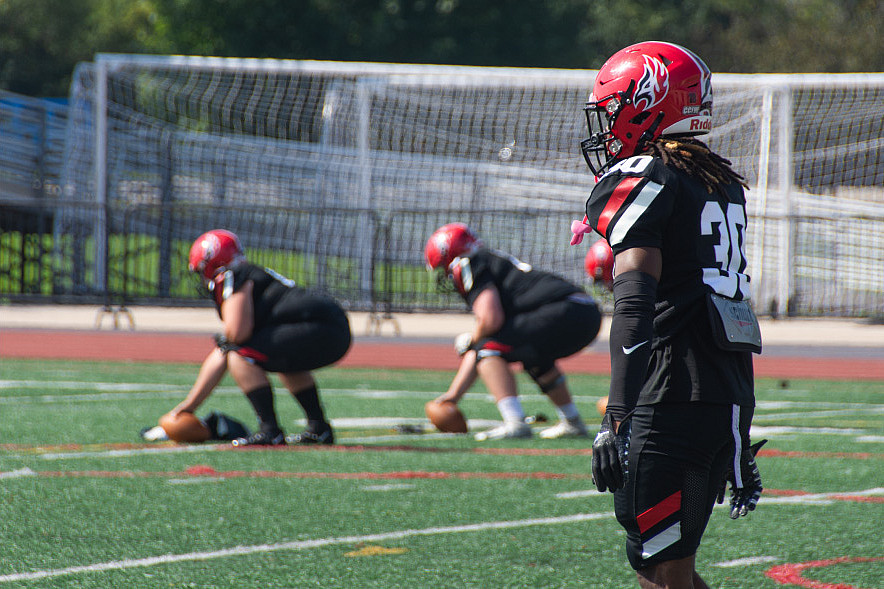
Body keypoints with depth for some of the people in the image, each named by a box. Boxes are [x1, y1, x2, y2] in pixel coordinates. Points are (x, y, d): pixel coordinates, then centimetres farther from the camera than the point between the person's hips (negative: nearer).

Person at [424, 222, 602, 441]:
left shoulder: (467, 265, 2)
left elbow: (491, 320, -13)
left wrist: (471, 340, 8)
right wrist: (454, 394, 31)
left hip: (564, 313, -10)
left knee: (488, 347, -6)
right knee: (532, 354, 35)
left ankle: (515, 423, -17)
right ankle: (572, 422, 39)